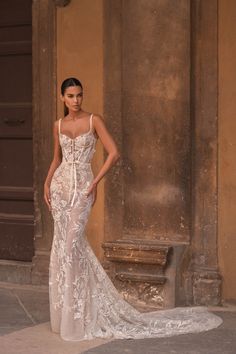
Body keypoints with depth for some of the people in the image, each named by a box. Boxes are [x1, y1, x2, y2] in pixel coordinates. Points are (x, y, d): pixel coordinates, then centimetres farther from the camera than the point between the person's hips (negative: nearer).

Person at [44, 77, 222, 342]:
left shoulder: (94, 121, -4)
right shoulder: (59, 125, 9)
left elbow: (114, 153, -9)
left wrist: (94, 183, -10)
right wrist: (47, 183, 6)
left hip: (81, 186, -4)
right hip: (60, 185, 4)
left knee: (72, 243, -11)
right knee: (63, 243, 5)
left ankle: (76, 317, -2)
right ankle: (65, 311, 17)